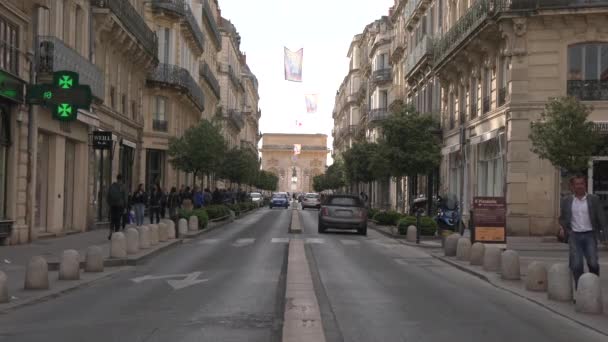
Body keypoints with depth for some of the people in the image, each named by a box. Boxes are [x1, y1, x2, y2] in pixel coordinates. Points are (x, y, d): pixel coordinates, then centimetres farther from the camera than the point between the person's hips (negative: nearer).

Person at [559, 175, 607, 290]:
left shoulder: (594, 199, 4)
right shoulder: (566, 201, 8)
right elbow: (562, 218, 14)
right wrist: (562, 228, -6)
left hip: (590, 235, -1)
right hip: (574, 236, 1)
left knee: (593, 263, -7)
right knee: (576, 265, -5)